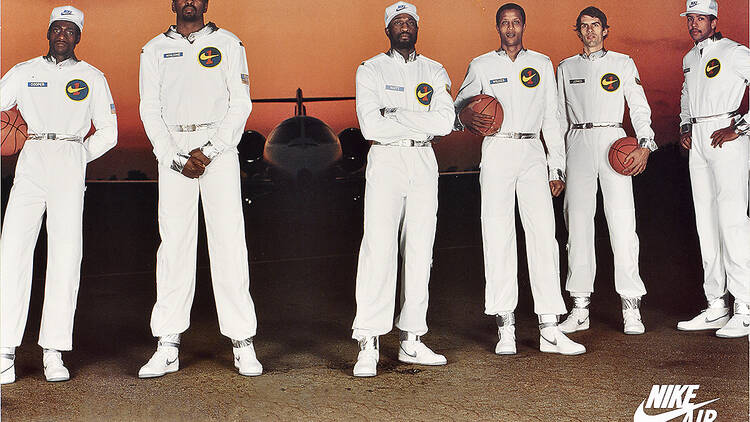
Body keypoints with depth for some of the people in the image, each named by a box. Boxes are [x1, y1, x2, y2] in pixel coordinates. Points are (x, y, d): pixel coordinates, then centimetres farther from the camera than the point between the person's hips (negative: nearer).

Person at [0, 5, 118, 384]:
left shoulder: (92, 78, 13)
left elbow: (108, 133, 12)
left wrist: (75, 158, 2)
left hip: (72, 162, -1)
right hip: (31, 161, 1)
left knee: (66, 253, -6)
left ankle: (54, 352, -2)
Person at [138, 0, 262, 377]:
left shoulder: (228, 44, 11)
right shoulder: (155, 49, 14)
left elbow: (240, 104, 3)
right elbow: (150, 110, 8)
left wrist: (210, 152, -9)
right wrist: (174, 159, -6)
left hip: (219, 149, -1)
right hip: (172, 150, 1)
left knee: (229, 243, -6)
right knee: (173, 244, -1)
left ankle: (242, 342, -3)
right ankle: (167, 347, 2)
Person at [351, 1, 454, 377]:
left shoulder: (435, 72, 13)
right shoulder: (371, 70, 4)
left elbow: (445, 122, -3)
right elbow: (371, 126, -11)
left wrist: (395, 114, -10)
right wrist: (422, 124, -6)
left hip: (424, 164, 4)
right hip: (386, 162, -4)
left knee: (420, 250, 4)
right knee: (379, 249, -12)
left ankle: (411, 341, 11)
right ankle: (368, 345, -11)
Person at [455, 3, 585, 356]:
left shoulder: (542, 64, 14)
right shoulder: (481, 66, 9)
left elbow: (551, 119, 14)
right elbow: (459, 107, 17)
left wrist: (557, 168, 8)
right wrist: (468, 117, -8)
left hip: (532, 154, 1)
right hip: (497, 152, -1)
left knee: (543, 234, -6)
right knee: (498, 236, -4)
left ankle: (549, 329, -5)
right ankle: (505, 326, 1)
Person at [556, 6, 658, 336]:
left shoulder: (623, 64, 10)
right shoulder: (566, 68, 15)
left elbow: (640, 108, 6)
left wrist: (645, 145, -10)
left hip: (613, 142, -2)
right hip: (578, 145, 2)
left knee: (622, 223, -9)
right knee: (578, 224, 0)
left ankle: (631, 308, -5)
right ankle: (580, 309, 5)